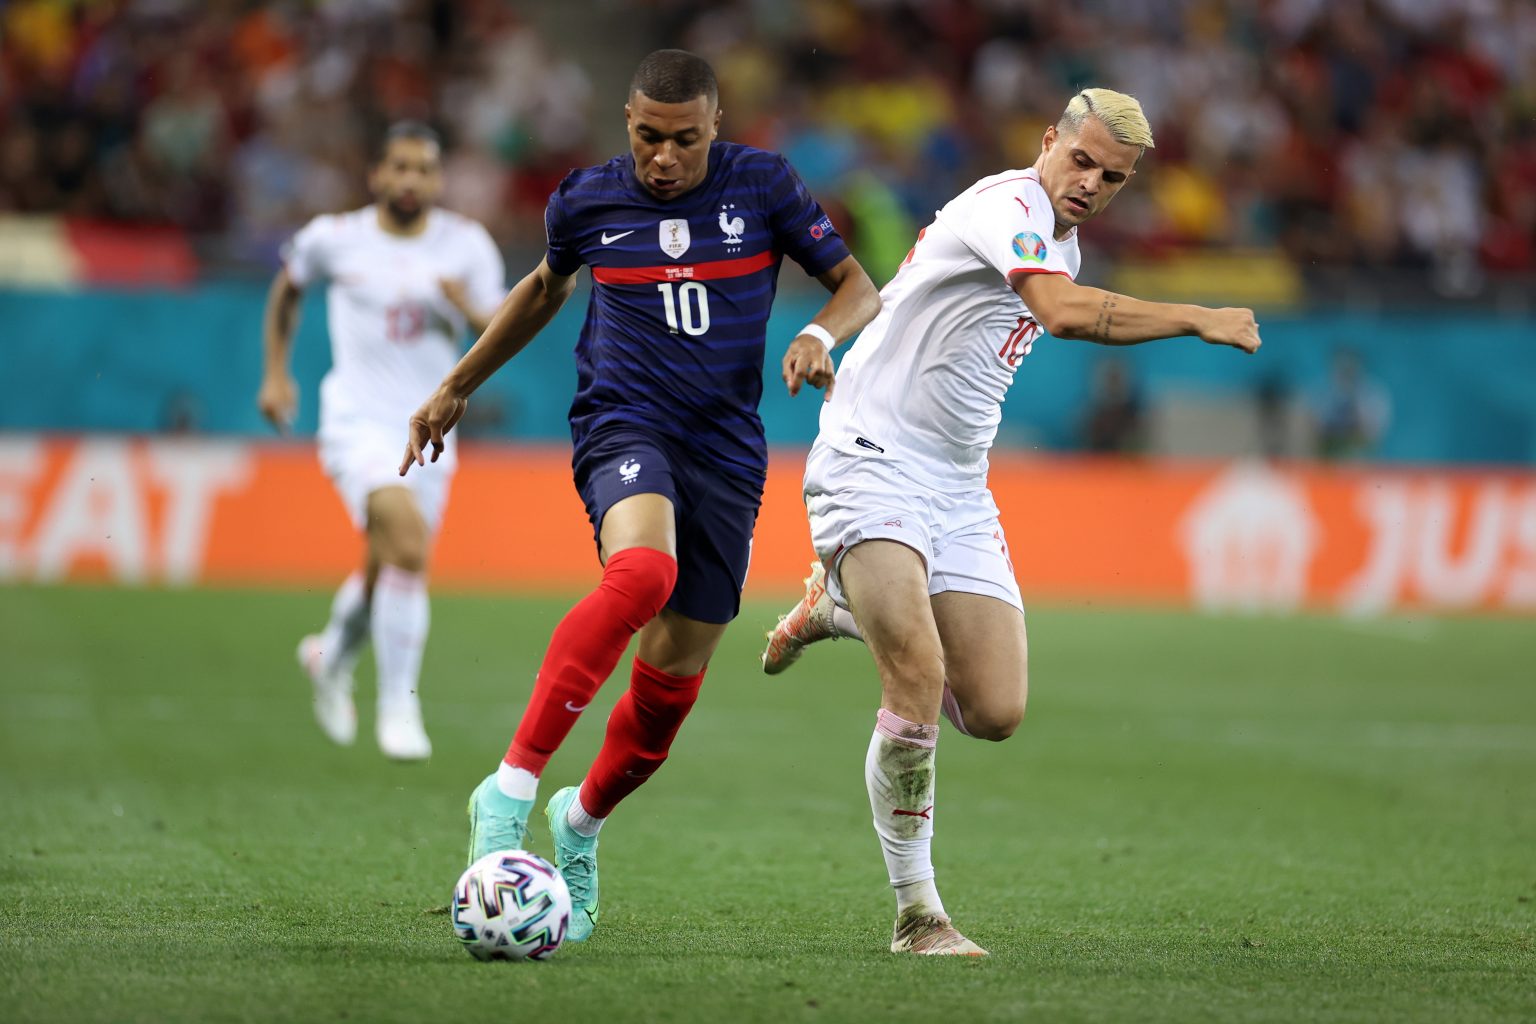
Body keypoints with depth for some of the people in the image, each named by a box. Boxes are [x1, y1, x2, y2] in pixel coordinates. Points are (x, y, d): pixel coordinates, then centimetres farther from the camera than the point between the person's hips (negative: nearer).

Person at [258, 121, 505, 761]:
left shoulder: (467, 245, 1)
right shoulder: (334, 238, 0)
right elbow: (288, 287, 19)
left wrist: (468, 307, -19)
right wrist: (276, 372, 16)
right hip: (358, 422, -3)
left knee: (388, 572, 12)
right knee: (409, 543, -25)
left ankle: (332, 656, 47)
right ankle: (398, 708, -16)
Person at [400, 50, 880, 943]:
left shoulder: (762, 184, 0)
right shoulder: (586, 200, 3)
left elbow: (859, 287, 6)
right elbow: (546, 287, 23)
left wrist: (820, 335, -17)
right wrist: (458, 388, 28)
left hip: (727, 449, 2)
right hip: (624, 425, -2)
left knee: (671, 683, 2)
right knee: (641, 572, -37)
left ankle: (582, 820, 34)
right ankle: (511, 791, -35)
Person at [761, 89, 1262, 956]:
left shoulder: (1062, 244, 14)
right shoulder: (1009, 206, -15)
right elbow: (1064, 312, -33)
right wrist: (1197, 321, -29)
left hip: (958, 490, 8)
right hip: (873, 461, -8)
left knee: (995, 714, -2)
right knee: (920, 682, -23)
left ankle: (845, 605, 24)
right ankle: (917, 911, -10)